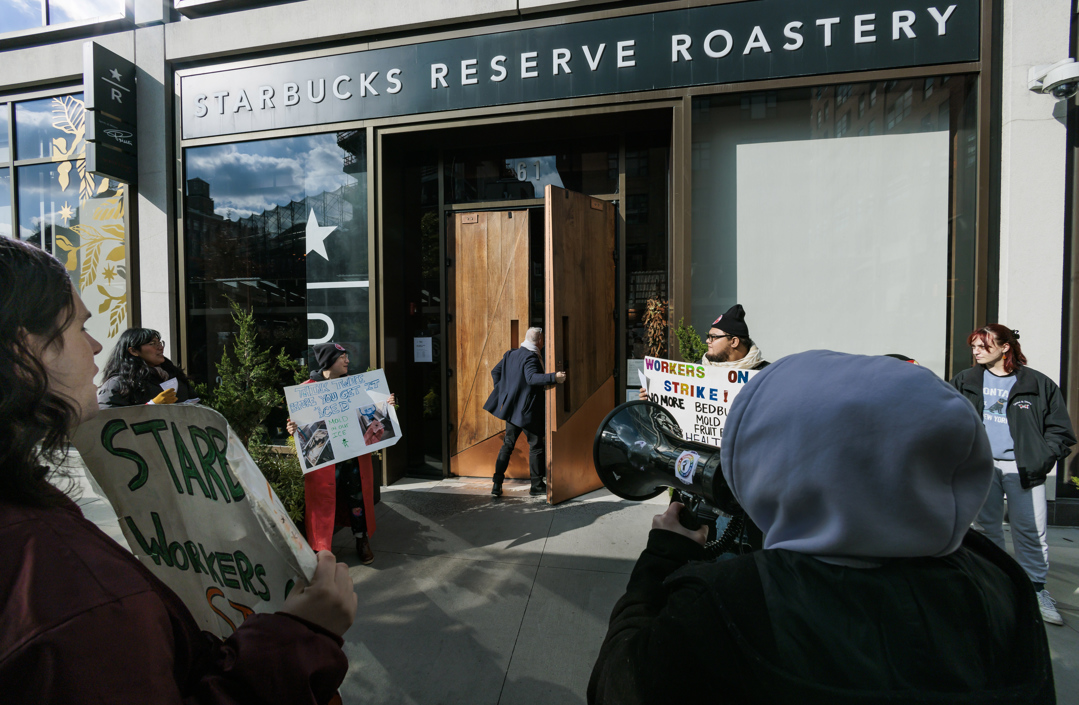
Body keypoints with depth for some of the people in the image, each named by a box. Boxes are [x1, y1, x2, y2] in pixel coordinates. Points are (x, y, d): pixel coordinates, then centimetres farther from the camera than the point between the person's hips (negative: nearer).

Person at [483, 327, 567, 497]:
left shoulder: (511, 354, 9)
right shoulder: (531, 357, -17)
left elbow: (495, 371, 15)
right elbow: (532, 378, -32)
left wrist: (503, 391, 20)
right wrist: (554, 377, -39)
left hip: (512, 409, 8)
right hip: (527, 410, -8)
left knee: (508, 444, 13)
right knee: (536, 445, 5)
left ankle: (497, 484, 11)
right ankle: (536, 485, 13)